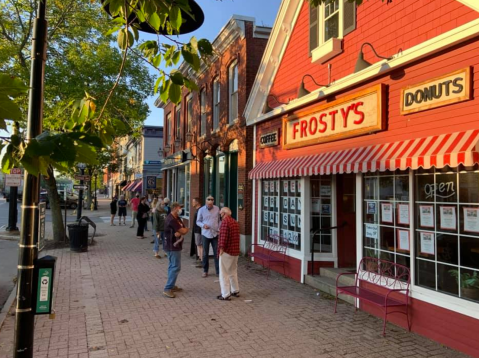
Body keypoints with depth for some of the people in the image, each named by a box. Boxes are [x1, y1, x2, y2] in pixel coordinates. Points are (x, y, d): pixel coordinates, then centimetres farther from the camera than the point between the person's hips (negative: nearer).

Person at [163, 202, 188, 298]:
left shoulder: (177, 218, 11)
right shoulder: (171, 220, -21)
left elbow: (184, 230, 2)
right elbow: (183, 231, -22)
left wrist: (179, 232, -19)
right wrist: (183, 231, 1)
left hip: (174, 246, 10)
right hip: (173, 247, -10)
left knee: (172, 266, 17)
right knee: (175, 267, -9)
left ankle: (172, 286, 27)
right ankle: (167, 289, -7)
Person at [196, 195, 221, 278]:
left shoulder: (217, 209, 1)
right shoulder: (201, 210, -2)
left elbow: (219, 220, 9)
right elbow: (198, 221, 3)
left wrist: (219, 229, -2)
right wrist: (203, 225, -16)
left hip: (215, 234, 0)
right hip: (205, 234, 0)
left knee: (217, 253, 0)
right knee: (205, 253, 7)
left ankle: (218, 271, 8)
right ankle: (205, 271, 20)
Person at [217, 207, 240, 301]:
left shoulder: (225, 221, -14)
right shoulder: (235, 222, 12)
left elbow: (223, 237, -21)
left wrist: (221, 249, -15)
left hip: (226, 251, -9)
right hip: (235, 251, 9)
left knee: (224, 273, -1)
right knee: (233, 272, 21)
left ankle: (225, 295, 2)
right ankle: (235, 291, 30)